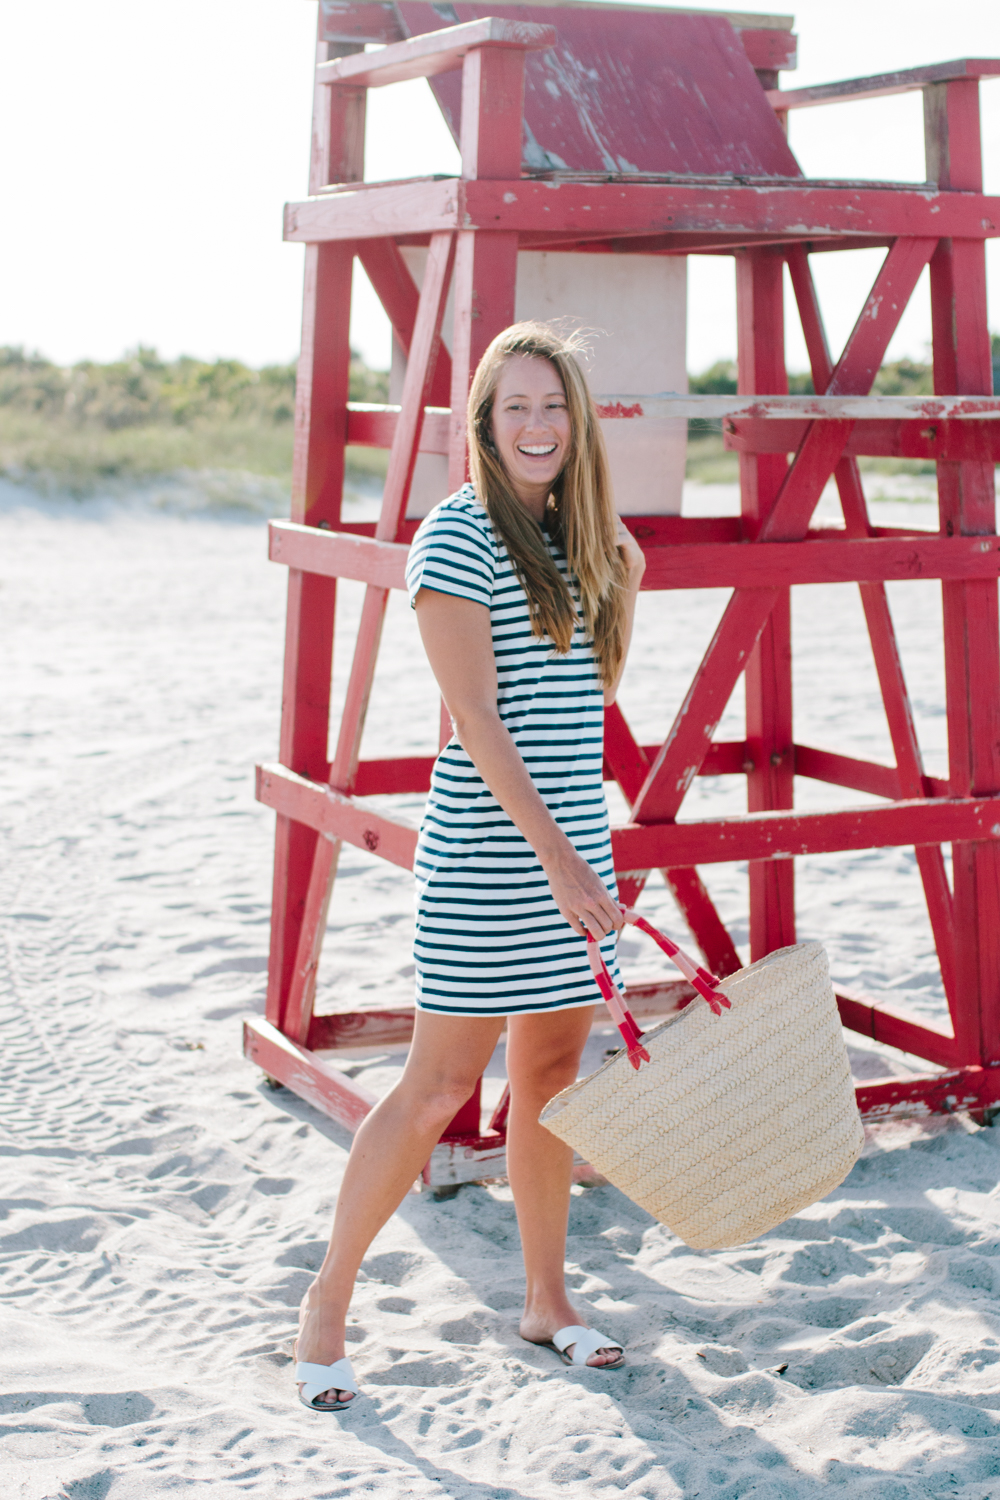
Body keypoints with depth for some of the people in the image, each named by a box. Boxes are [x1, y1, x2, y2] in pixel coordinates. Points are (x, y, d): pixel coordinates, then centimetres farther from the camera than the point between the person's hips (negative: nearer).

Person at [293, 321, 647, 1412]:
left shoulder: (578, 535, 10)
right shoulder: (457, 537, -12)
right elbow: (477, 720, -18)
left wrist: (625, 578, 9)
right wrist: (557, 859, -22)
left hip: (573, 840, 7)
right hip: (487, 850, -7)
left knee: (552, 1077, 13)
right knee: (437, 1086, -3)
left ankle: (545, 1300, 25)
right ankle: (328, 1299, 12)